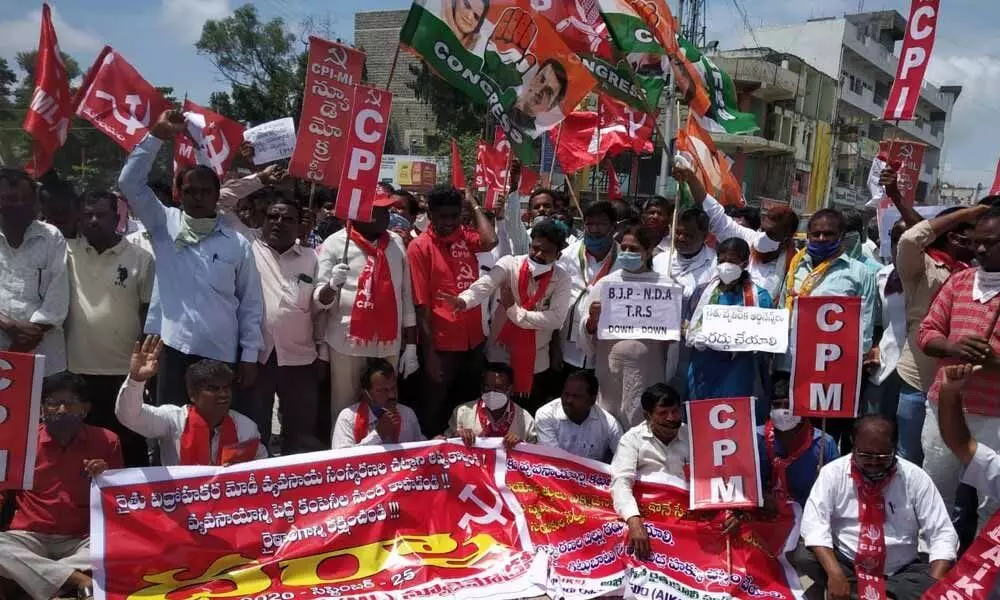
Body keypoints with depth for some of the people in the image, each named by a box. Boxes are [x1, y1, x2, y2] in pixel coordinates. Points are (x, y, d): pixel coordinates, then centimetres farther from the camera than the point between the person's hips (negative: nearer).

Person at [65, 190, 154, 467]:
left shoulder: (141, 259, -1)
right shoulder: (67, 252, 3)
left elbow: (148, 312, 2)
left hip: (126, 371, -2)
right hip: (77, 370, 2)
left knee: (130, 448, 8)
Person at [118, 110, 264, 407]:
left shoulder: (237, 244, 5)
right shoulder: (164, 226, 7)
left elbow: (250, 303, 6)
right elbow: (130, 181, 0)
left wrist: (250, 355, 2)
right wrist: (157, 134, -6)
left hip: (220, 356, 0)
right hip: (171, 350, 0)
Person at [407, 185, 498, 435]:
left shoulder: (465, 237, 8)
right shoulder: (419, 246, -8)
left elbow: (490, 241, -15)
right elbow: (421, 304, -11)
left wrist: (474, 205, -3)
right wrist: (429, 352, -15)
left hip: (474, 340, 5)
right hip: (442, 344, -5)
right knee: (435, 410, 7)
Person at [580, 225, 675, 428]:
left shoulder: (664, 286, 2)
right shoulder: (605, 284, 5)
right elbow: (586, 337, 5)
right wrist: (592, 320, -14)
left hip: (648, 373, -1)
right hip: (610, 371, 1)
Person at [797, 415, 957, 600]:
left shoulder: (915, 477, -5)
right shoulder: (833, 473, -7)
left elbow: (943, 535, -5)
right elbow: (814, 525, -15)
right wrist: (835, 573, -31)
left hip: (901, 572, 1)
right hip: (845, 564, 0)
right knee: (805, 558, -30)